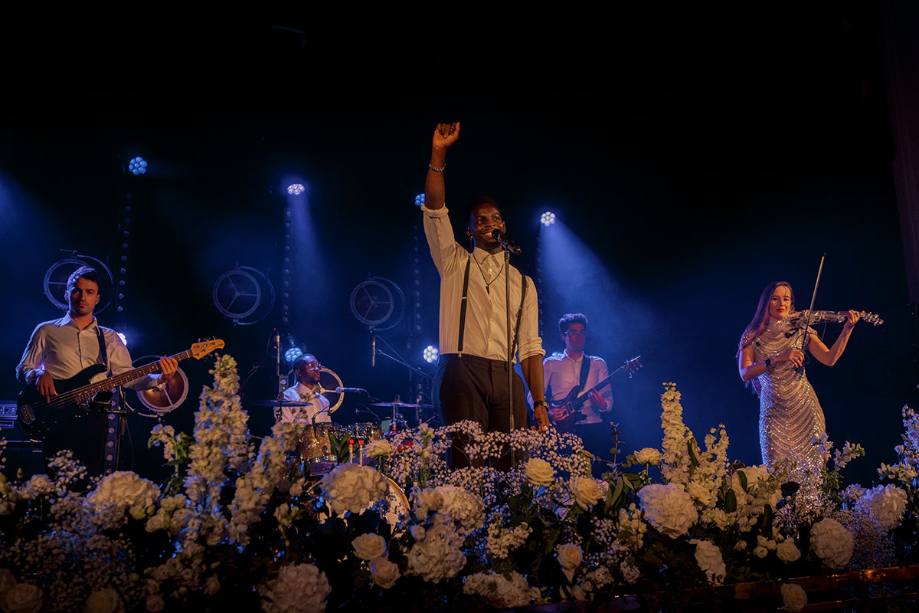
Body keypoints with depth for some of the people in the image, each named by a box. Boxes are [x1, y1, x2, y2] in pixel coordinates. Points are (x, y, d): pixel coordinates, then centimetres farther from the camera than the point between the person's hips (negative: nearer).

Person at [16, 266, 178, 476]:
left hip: (97, 419, 2)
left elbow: (127, 375, 7)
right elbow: (22, 370, 14)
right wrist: (40, 375, -9)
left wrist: (159, 378, -11)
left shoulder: (109, 338, 16)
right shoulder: (47, 331, 11)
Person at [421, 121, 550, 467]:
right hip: (462, 373, -2)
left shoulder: (522, 283, 19)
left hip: (506, 380, 2)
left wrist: (540, 402, 3)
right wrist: (438, 155, -10)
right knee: (467, 468, -11)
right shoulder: (455, 264, 14)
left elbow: (531, 347, 12)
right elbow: (434, 209, 0)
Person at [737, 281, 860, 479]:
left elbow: (829, 358, -7)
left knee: (810, 470, -1)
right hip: (774, 412, -1)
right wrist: (778, 359, -24)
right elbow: (745, 373, -12)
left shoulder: (800, 330, 5)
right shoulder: (753, 336, 2)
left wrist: (847, 329, -18)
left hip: (804, 410, 1)